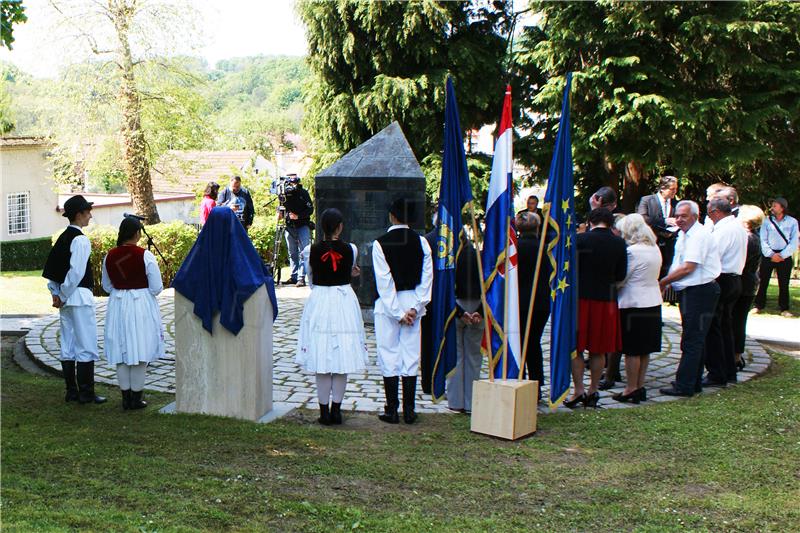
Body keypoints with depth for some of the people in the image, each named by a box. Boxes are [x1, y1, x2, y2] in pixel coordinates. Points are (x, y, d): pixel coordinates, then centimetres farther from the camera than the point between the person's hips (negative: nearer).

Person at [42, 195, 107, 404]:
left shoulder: (62, 238, 12)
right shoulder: (81, 240, -14)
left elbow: (50, 269, 12)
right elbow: (76, 272, -19)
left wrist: (56, 294, 9)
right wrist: (63, 296, -10)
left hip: (66, 299, 9)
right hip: (80, 296, -9)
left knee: (68, 345, 11)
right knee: (86, 345, -3)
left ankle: (71, 391, 16)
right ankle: (86, 393, 0)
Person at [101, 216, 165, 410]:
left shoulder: (109, 256, -1)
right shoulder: (145, 256, -14)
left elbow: (106, 286, 11)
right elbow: (157, 288, -11)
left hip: (117, 306, 4)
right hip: (142, 305, -4)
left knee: (121, 353, 11)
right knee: (139, 353, 4)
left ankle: (126, 398, 16)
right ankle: (136, 398, 9)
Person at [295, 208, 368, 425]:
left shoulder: (313, 250, -5)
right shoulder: (350, 249, -4)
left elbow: (311, 278, 10)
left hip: (319, 302, 0)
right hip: (344, 301, 0)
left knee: (322, 358, 4)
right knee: (342, 357, 7)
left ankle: (324, 410, 7)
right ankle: (336, 409, 11)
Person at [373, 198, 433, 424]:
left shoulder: (380, 243, -9)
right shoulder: (421, 242, 0)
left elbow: (384, 282, -11)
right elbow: (427, 278, -3)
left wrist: (397, 313, -7)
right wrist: (415, 307, -4)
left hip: (388, 305, -3)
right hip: (413, 302, 3)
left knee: (389, 357, 3)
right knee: (411, 356, 6)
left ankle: (391, 411, 6)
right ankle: (409, 411, 9)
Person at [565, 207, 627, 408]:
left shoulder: (580, 239, -9)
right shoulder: (619, 243, -1)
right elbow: (621, 275, 4)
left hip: (581, 297, -3)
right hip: (606, 299, 3)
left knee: (575, 347, 6)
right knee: (599, 350, 10)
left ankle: (578, 390, 2)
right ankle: (593, 390, 14)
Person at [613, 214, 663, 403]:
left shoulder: (632, 251, -18)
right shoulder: (655, 249, 8)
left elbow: (620, 279, -15)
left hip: (634, 304, -8)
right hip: (653, 303, 8)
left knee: (632, 351, 0)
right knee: (644, 350, 13)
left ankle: (631, 389, 5)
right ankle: (640, 387, 20)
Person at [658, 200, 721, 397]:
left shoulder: (699, 235, -17)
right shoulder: (684, 234, 15)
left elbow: (688, 268, -21)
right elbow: (680, 265, 17)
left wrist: (663, 281, -14)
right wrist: (668, 282, 1)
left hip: (699, 291, -10)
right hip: (689, 291, 10)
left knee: (691, 341, -7)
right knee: (694, 340, 16)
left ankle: (684, 386, -4)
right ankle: (694, 382, 24)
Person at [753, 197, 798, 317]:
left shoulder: (792, 222, 1)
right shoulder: (767, 221, 3)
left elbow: (794, 242, -3)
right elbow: (763, 240, 0)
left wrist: (782, 255, -11)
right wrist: (771, 254, -11)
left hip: (785, 256, -1)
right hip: (768, 255, 1)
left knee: (784, 283, 4)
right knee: (762, 281, 1)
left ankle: (784, 309, 12)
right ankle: (759, 306, 11)